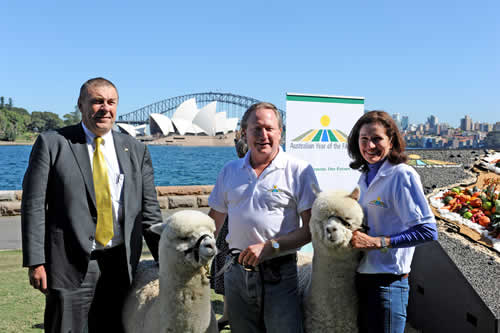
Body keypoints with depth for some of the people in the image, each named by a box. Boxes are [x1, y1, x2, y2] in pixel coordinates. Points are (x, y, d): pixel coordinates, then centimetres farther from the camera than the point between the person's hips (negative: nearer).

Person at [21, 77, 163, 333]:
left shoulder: (136, 150, 8)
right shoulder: (52, 143, 0)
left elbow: (149, 209, 9)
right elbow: (34, 205, -3)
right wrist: (35, 262, -9)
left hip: (122, 264, 3)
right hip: (71, 264, -3)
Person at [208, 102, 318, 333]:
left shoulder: (299, 171, -4)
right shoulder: (229, 171, 9)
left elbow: (312, 228, -8)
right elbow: (213, 222, 16)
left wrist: (269, 247, -16)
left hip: (279, 274, -4)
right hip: (236, 273, 4)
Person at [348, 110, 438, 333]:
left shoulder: (402, 175, -14)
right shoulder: (365, 176, 10)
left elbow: (427, 231, -20)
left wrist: (376, 242, -22)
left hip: (388, 281, -7)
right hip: (361, 277, 7)